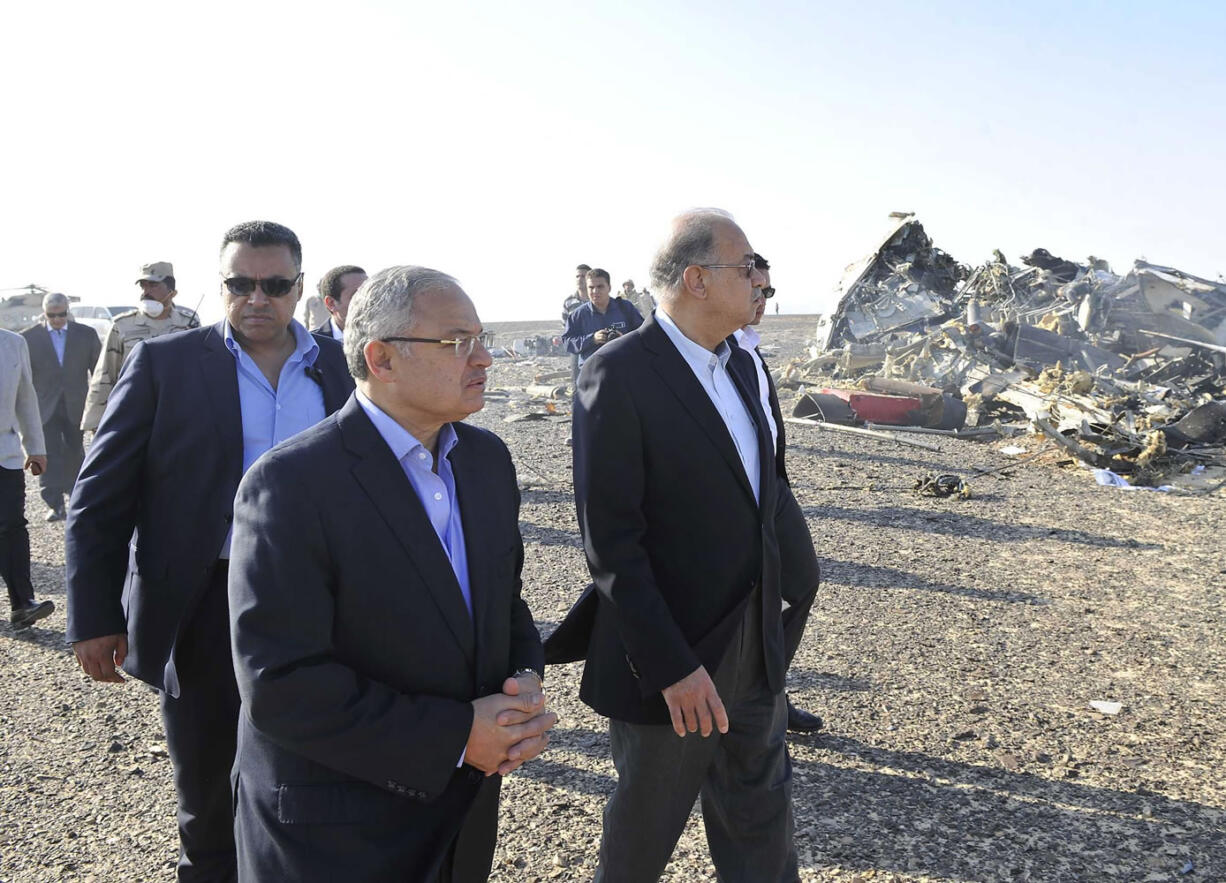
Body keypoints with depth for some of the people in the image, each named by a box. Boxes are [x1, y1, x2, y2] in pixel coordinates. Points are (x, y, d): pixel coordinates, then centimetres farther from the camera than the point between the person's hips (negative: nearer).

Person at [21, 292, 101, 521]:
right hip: (45, 408, -1)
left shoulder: (86, 334, 2)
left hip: (76, 407, 1)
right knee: (50, 455, -5)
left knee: (74, 453, 10)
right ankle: (55, 504, 0)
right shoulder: (29, 337, 0)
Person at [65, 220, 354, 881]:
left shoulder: (340, 369, 3)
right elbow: (100, 499, -3)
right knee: (209, 803, 16)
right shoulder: (164, 363, -4)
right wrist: (94, 617, -7)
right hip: (205, 611, -1)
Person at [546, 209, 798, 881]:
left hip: (755, 649, 7)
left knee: (761, 823, 21)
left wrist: (767, 624, 11)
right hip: (671, 656, -7)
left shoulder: (737, 365, 6)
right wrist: (672, 667, -22)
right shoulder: (618, 373, -19)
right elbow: (609, 540, -21)